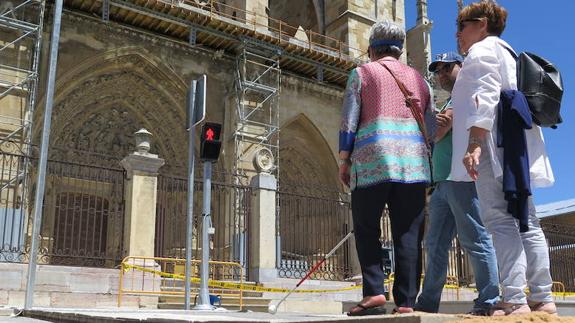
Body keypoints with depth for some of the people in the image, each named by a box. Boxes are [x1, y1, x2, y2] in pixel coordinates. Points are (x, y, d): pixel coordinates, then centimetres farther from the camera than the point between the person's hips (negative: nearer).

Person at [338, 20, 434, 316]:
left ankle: (374, 291, -6)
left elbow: (348, 121, 1)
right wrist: (427, 162, 23)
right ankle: (406, 302, -1)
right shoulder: (418, 78, 21)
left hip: (373, 159, -3)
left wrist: (344, 159, 5)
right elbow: (432, 127, 18)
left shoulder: (362, 73, 9)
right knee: (408, 235, 2)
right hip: (414, 162, 3)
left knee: (366, 229, 6)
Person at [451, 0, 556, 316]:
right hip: (519, 147, 10)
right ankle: (543, 298, 4)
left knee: (500, 220, -16)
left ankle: (514, 299, -22)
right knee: (526, 222, 5)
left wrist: (473, 144, -24)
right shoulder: (508, 54, 31)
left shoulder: (481, 50, 2)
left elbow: (484, 97, -14)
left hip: (495, 145, -10)